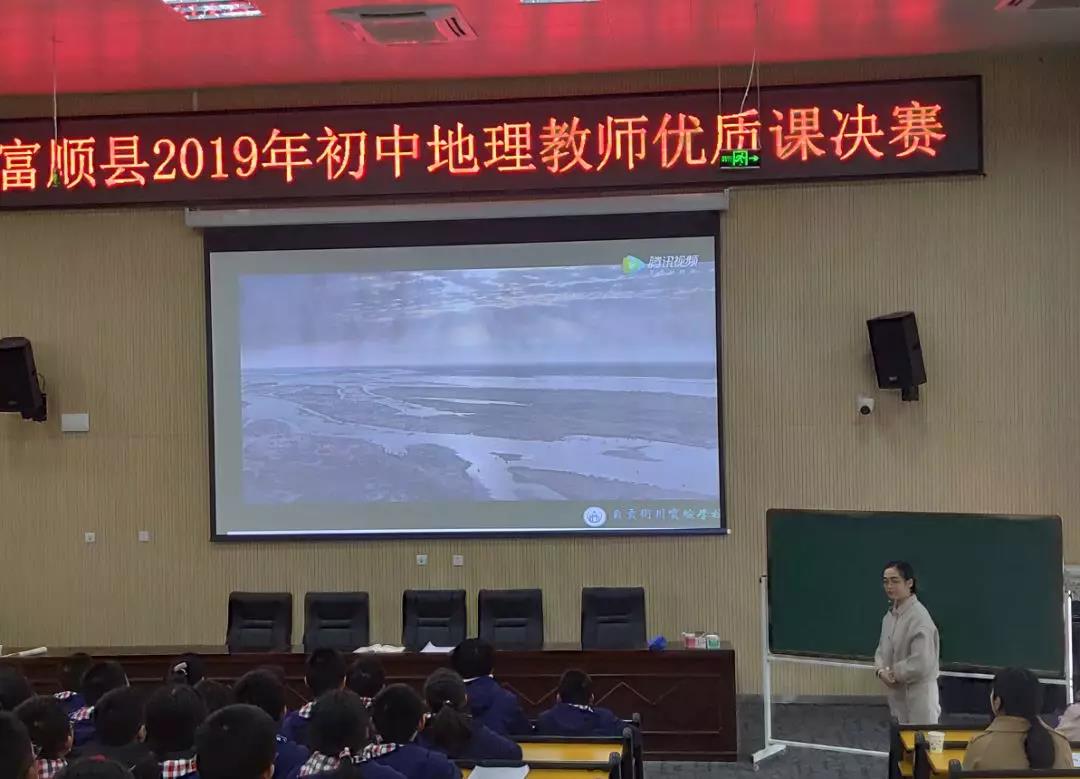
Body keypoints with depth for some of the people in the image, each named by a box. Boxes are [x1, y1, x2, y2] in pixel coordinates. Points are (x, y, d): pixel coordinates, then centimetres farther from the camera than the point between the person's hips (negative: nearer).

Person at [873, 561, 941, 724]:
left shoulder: (919, 617, -21)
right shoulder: (890, 614, 7)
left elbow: (922, 663, -27)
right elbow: (882, 649, 16)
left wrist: (894, 674, -13)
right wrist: (881, 671, -5)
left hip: (918, 694, -9)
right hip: (898, 693, 9)